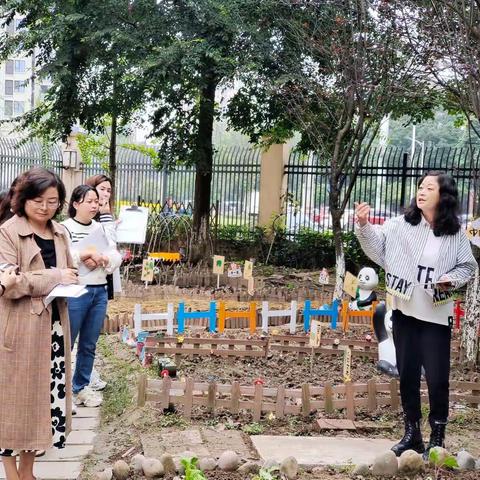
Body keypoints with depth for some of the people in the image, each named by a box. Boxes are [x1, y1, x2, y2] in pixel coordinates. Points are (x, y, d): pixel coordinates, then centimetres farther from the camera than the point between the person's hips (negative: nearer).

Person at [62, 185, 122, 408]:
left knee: (89, 345, 12)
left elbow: (116, 257, 8)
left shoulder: (100, 228, 13)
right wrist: (85, 254, -19)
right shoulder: (65, 228, -5)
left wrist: (100, 259, -11)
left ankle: (82, 388, 23)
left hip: (100, 291, 6)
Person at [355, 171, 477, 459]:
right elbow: (377, 244, -6)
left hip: (436, 315, -2)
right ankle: (412, 434, 26)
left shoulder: (456, 235, -2)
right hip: (405, 311, 2)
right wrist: (364, 225, -23)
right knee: (407, 374, 11)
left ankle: (438, 438, 17)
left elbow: (468, 267, 6)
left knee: (437, 378, 0)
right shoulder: (401, 225, -1)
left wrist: (451, 279, -13)